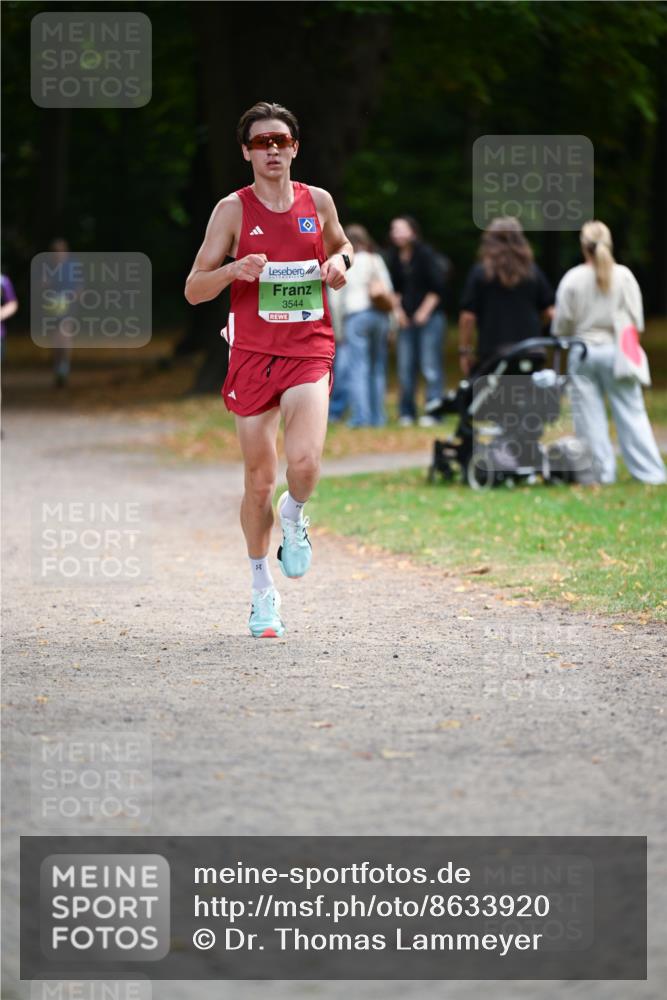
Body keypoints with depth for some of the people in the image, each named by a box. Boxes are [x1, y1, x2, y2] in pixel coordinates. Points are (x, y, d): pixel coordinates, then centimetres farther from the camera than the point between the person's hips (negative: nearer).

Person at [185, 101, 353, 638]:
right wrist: (234, 270, -21)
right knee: (260, 481, 5)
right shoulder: (233, 209, -1)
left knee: (304, 462, -22)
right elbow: (193, 289, -1)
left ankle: (295, 517, 14)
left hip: (309, 352, 0)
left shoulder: (318, 202, 5)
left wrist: (340, 261, 3)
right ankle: (263, 590, 24)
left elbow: (342, 245, 27)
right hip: (253, 354, 0)